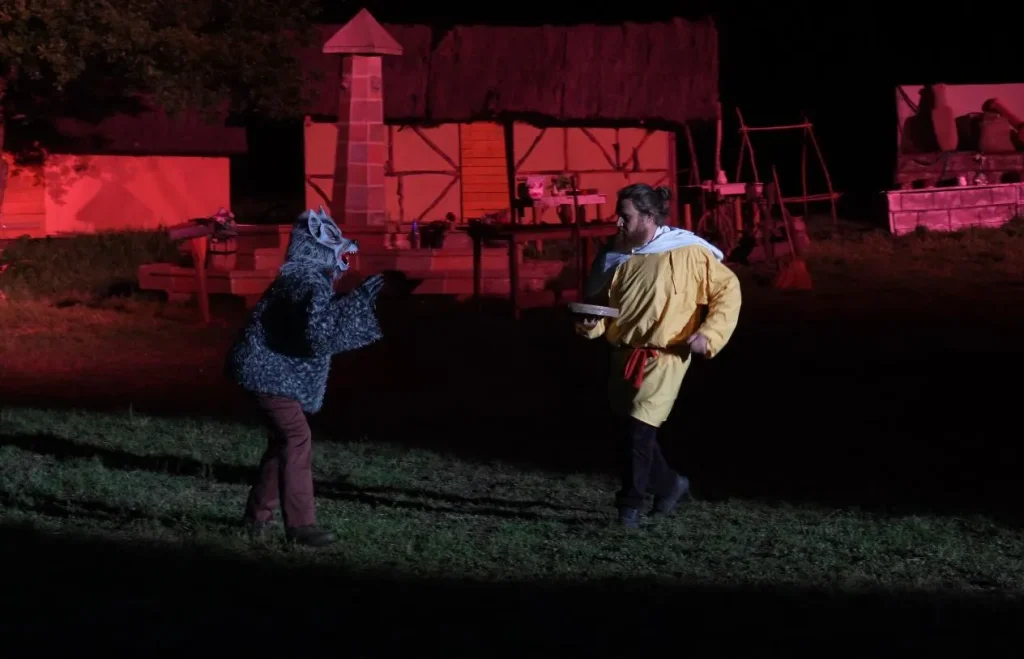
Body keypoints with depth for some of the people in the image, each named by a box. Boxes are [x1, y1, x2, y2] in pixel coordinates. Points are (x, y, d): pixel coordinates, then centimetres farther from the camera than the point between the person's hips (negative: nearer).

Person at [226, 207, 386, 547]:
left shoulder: (310, 280, 13)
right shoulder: (309, 283, -21)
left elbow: (321, 327, 27)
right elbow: (318, 331, -35)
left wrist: (358, 300, 25)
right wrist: (357, 300, -33)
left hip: (271, 370, 11)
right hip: (270, 371, -11)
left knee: (285, 439, 17)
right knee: (297, 440, -14)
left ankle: (258, 514, 26)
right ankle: (301, 525, -14)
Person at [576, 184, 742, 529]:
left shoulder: (686, 253, -11)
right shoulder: (618, 256, 5)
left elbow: (728, 288, -5)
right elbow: (601, 301, 14)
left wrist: (709, 335, -15)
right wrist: (592, 324, -8)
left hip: (663, 358, -6)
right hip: (624, 356, 7)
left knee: (639, 431, -14)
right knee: (630, 432, 14)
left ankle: (631, 504, -1)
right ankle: (670, 484, 36)